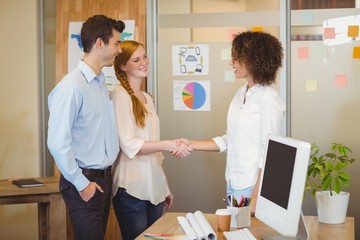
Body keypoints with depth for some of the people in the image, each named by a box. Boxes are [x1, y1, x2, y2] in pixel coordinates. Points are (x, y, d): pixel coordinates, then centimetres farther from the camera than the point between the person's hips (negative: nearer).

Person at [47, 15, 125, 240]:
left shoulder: (102, 83, 10)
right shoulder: (72, 87, -18)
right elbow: (57, 142, -20)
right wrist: (81, 184, -15)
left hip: (105, 178, 8)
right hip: (85, 181, -8)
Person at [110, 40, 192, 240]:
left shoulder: (147, 98, 15)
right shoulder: (120, 95, -8)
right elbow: (129, 145, -16)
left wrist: (164, 187, 16)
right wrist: (170, 145, -23)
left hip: (154, 187, 7)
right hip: (132, 189, -7)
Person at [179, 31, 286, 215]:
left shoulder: (268, 100, -15)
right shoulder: (240, 94, 9)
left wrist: (255, 199, -18)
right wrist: (192, 145, 9)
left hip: (253, 187, -7)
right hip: (233, 184, 8)